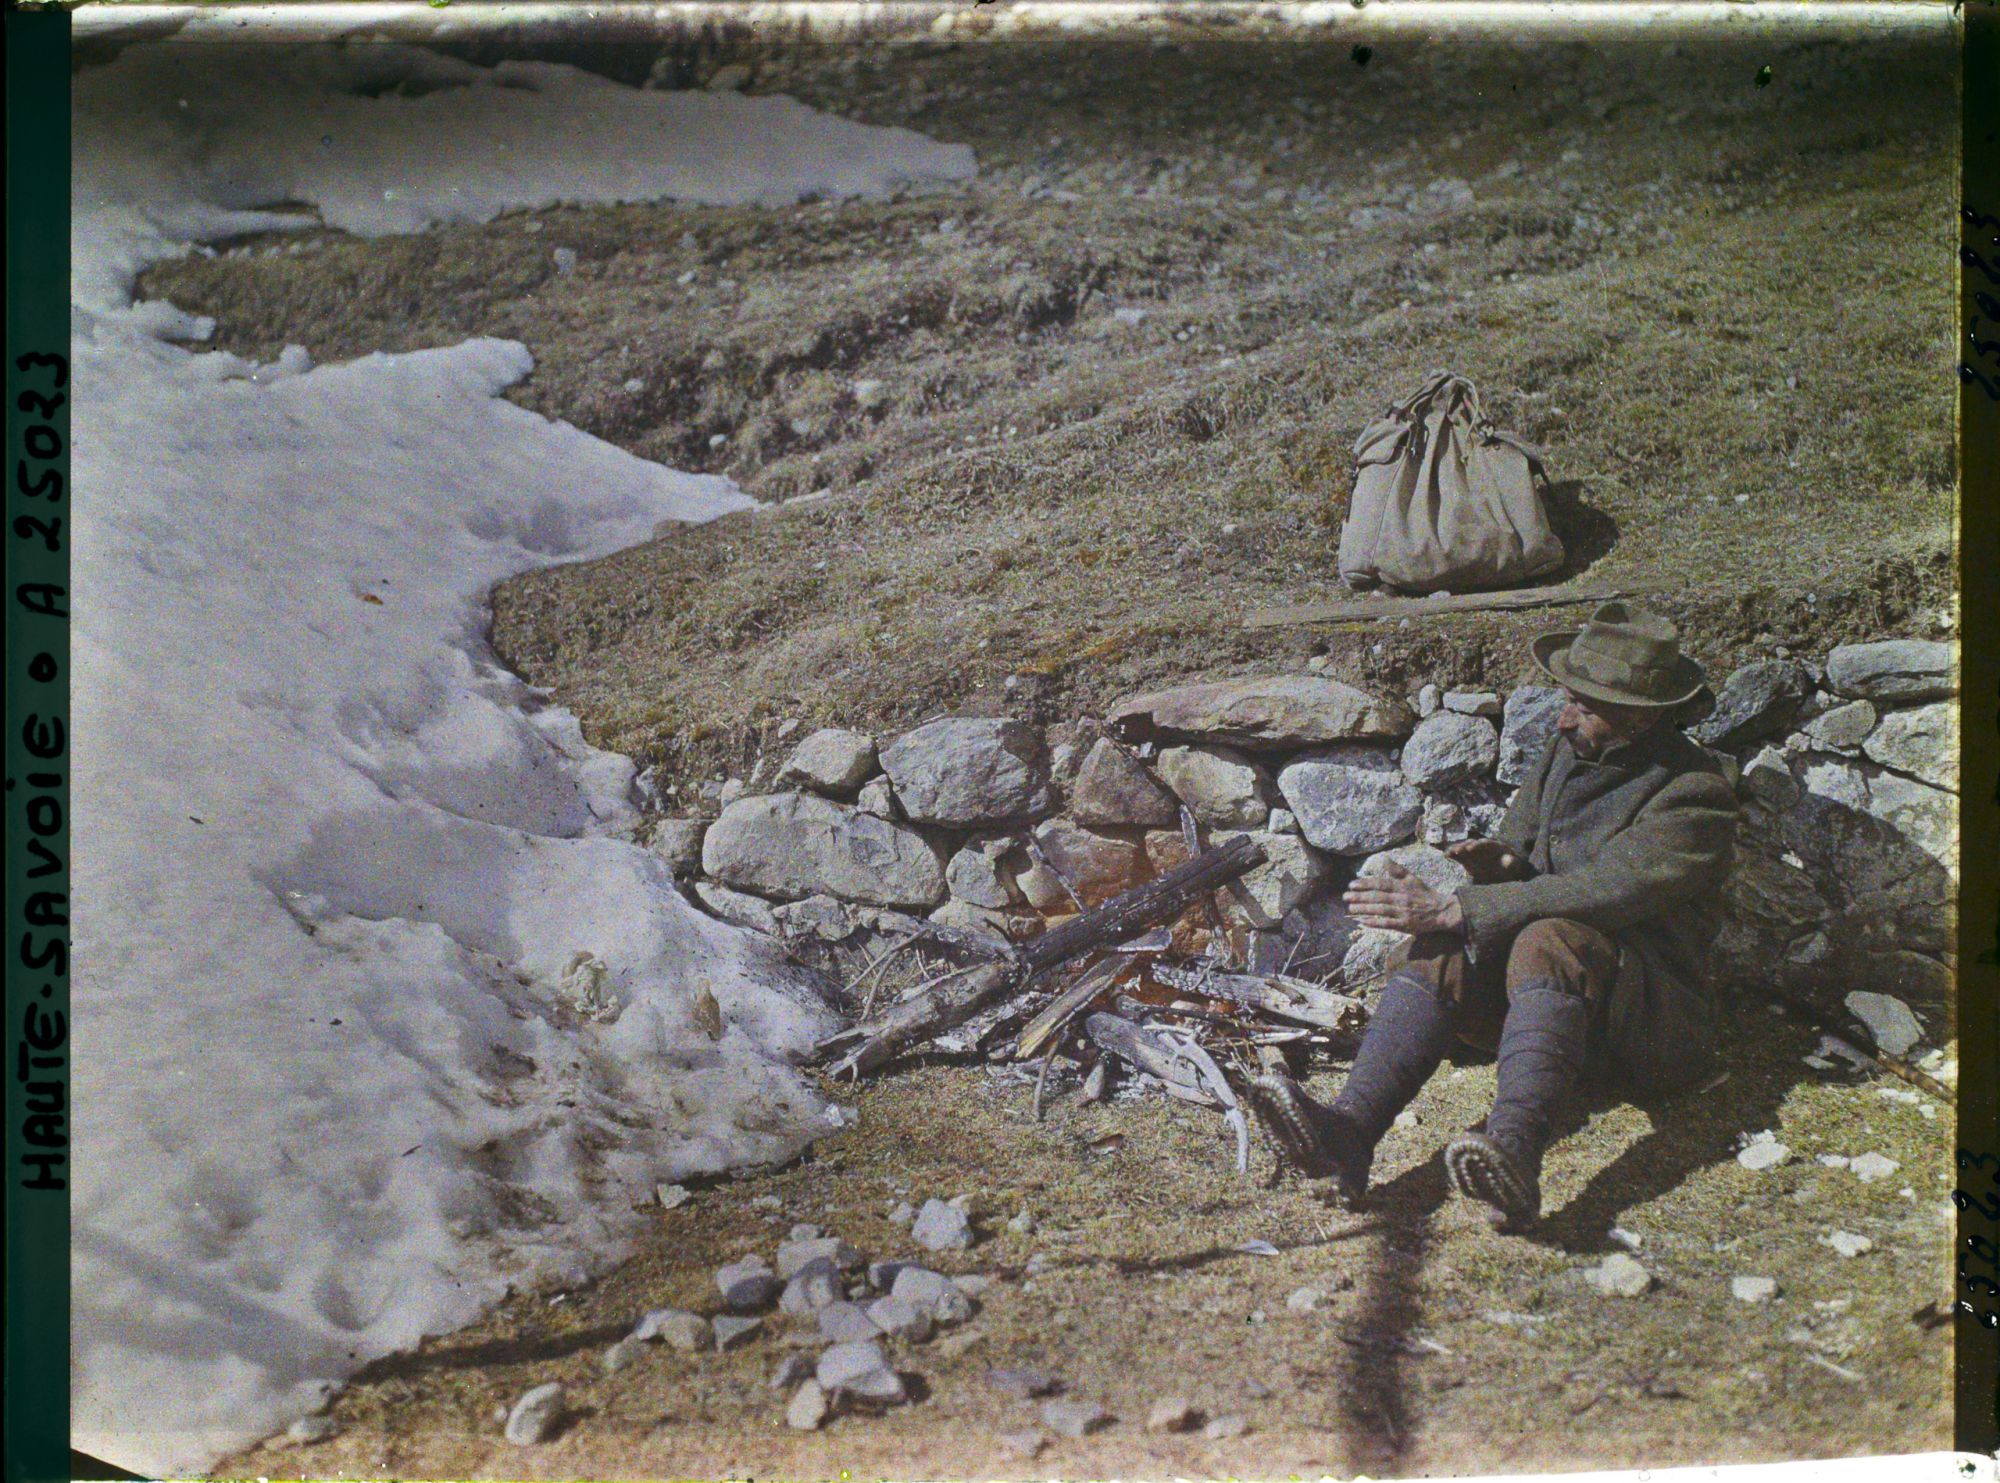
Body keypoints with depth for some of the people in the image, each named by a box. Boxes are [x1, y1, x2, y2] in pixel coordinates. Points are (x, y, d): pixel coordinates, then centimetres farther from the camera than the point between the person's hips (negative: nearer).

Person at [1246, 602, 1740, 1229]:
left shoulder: (1694, 796, -14)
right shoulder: (1566, 750, 10)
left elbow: (1596, 894, -26)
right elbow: (1521, 841, 22)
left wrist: (1450, 910, -30)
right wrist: (1502, 860, -5)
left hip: (1654, 1011, -6)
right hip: (1541, 996, 6)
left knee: (1550, 942, -37)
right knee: (1441, 950, -24)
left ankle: (1514, 1155, -59)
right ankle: (1347, 1131, -45)